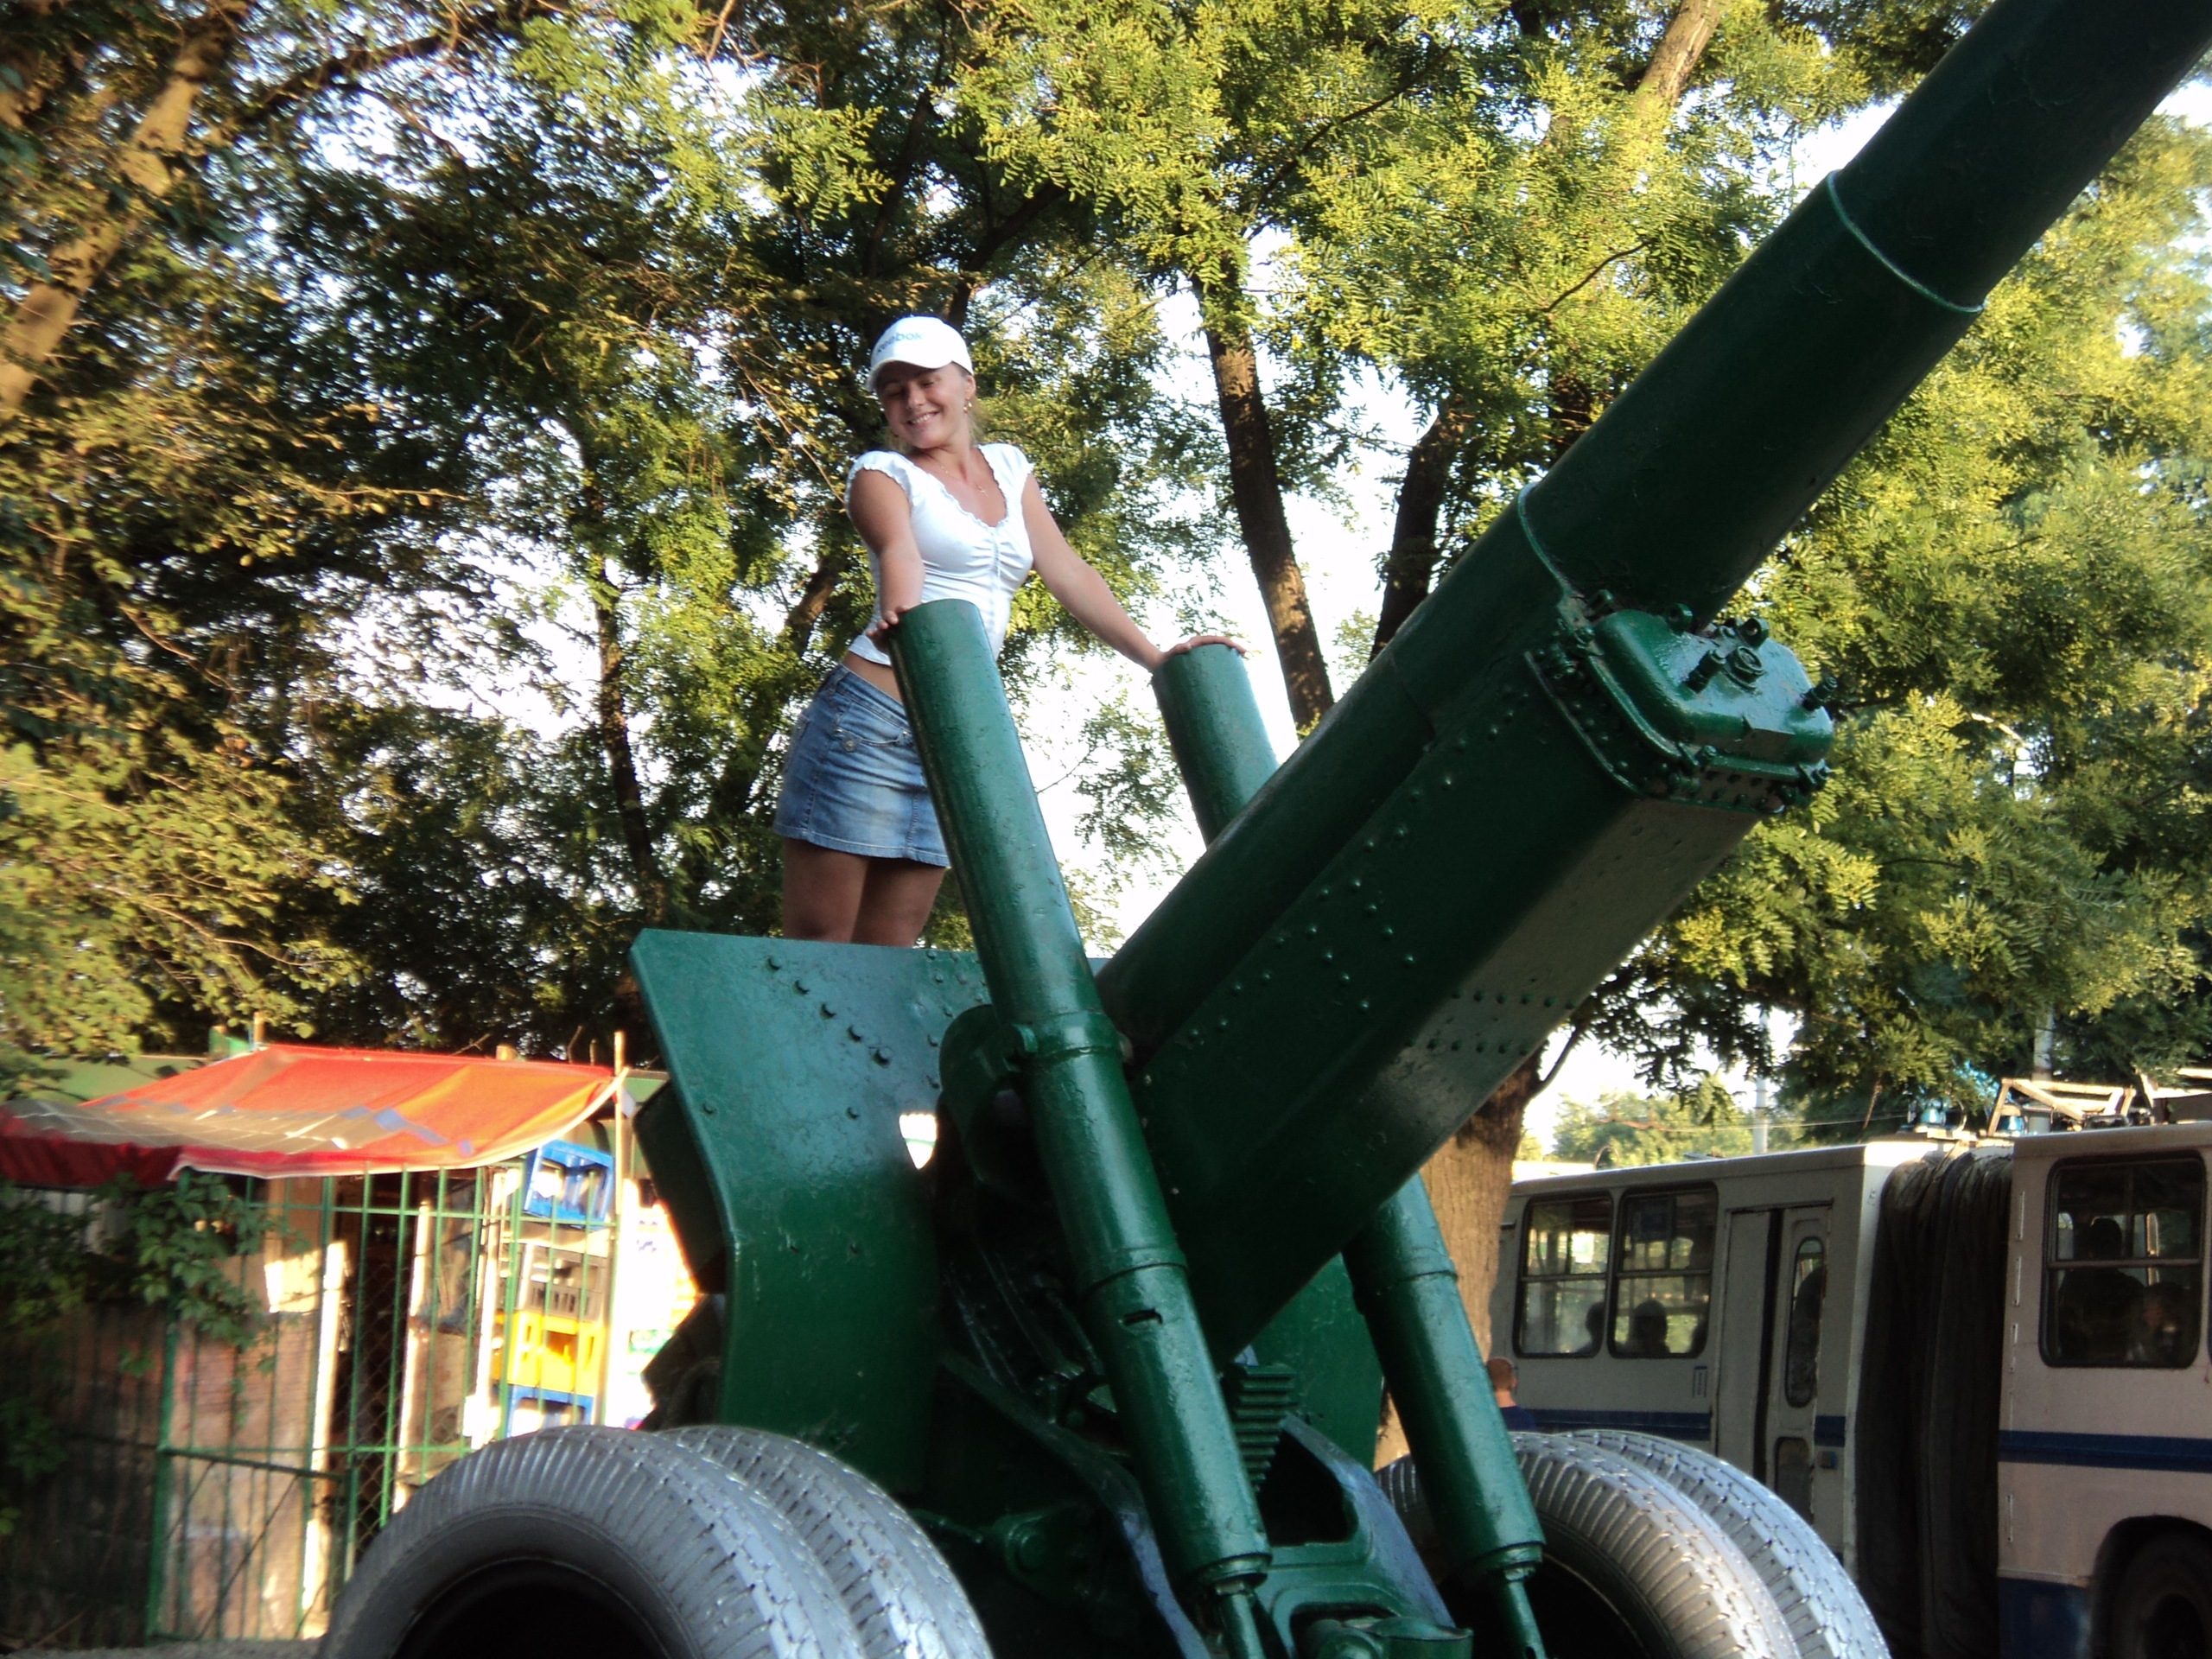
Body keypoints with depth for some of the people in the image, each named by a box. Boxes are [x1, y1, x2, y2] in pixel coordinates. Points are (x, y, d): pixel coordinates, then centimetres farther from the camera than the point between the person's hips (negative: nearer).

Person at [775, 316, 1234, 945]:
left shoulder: (1008, 468, 19)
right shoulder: (882, 472, 2)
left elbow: (1066, 572, 13)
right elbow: (900, 549, -18)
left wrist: (1157, 658, 3)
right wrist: (901, 614, -40)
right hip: (871, 720, -5)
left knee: (885, 959, 2)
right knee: (816, 948, -7)